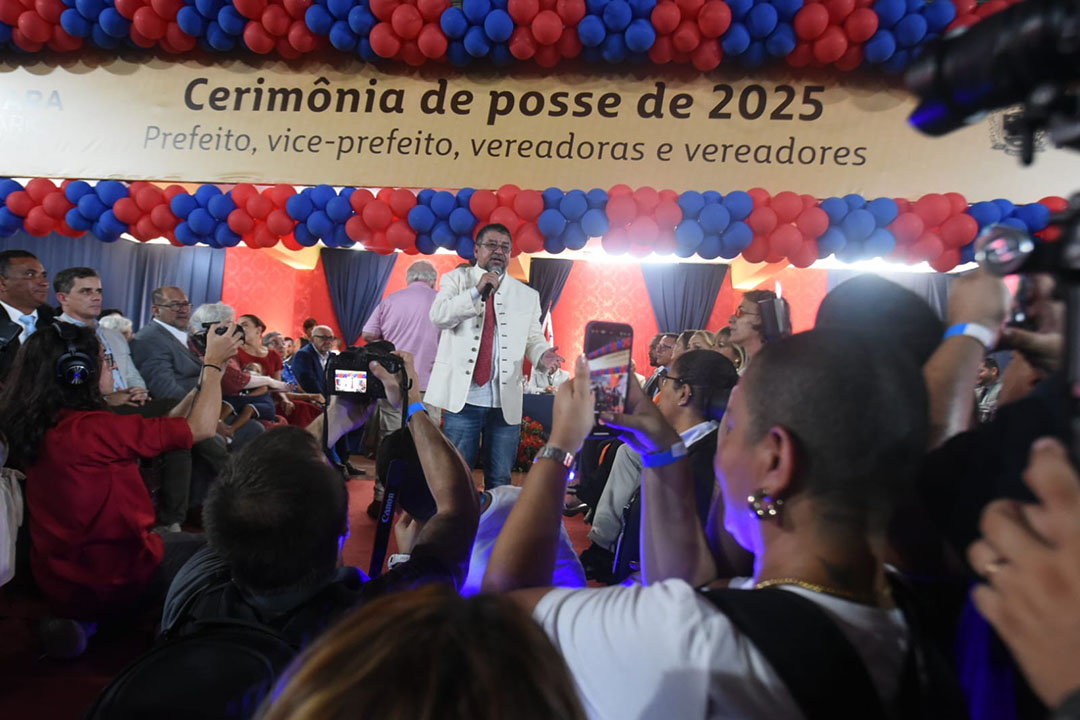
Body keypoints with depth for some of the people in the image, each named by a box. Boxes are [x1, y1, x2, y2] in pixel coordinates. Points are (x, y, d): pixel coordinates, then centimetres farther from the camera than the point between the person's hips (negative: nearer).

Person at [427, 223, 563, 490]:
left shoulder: (527, 295, 12)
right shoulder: (456, 278, 8)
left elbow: (533, 338, 8)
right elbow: (438, 316, -6)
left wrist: (542, 354, -14)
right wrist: (476, 291, -14)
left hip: (506, 400, 2)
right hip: (464, 396, -2)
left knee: (500, 481, 10)